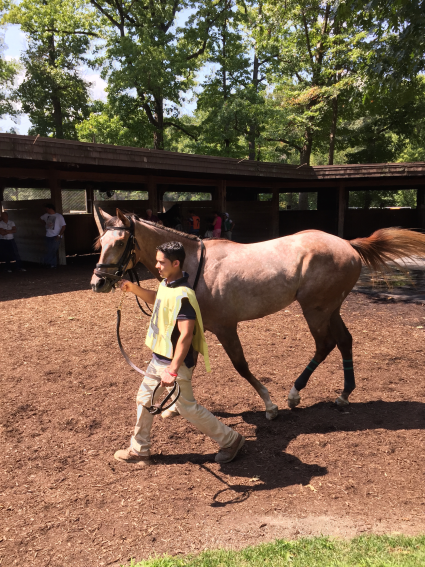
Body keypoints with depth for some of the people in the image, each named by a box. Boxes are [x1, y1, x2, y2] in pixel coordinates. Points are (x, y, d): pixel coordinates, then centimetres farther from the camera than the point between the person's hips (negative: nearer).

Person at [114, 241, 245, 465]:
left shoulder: (183, 295, -26)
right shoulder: (165, 284, 3)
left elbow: (185, 335, -29)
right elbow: (155, 299, 26)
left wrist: (173, 370, -31)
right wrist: (133, 288, 12)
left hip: (175, 363, -9)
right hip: (158, 359, 9)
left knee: (187, 408, 4)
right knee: (144, 399, 18)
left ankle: (230, 440, 22)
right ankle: (139, 450, 36)